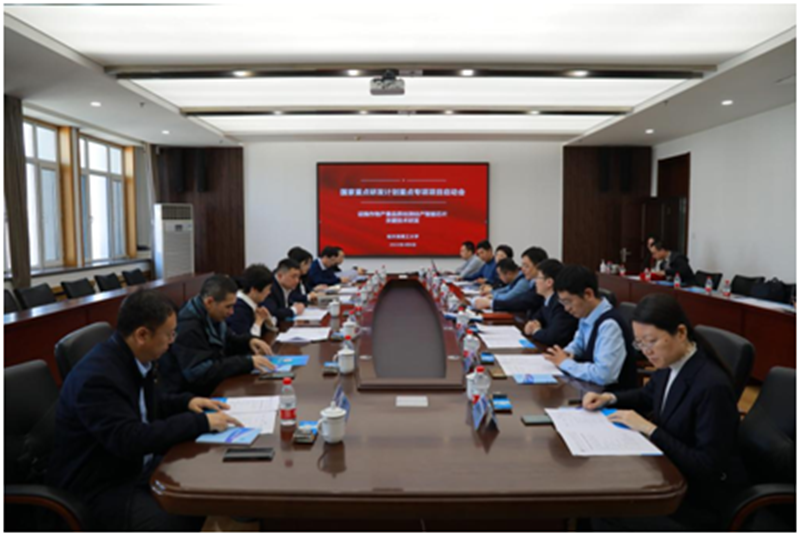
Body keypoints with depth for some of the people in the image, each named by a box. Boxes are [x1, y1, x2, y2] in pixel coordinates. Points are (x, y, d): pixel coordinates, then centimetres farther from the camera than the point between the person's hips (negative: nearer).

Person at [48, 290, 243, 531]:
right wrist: (200, 422, -27)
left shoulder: (135, 358, -1)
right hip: (98, 489, -8)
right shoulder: (97, 377, -27)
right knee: (178, 524, -26)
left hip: (136, 467, 8)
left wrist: (188, 402, -1)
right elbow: (130, 440, -33)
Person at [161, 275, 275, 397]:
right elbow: (201, 373, -30)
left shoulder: (211, 317, 2)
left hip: (216, 386, 9)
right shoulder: (187, 327, -25)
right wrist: (247, 362, -28)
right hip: (193, 396, -8)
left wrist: (249, 340, -2)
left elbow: (227, 342, 19)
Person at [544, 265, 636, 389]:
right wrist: (567, 353, -1)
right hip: (592, 386, 8)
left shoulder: (609, 325, -25)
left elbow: (602, 375, -32)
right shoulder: (587, 315, 1)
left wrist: (565, 363, -19)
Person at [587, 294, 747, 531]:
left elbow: (707, 466, -25)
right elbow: (647, 396, 18)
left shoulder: (712, 386, -29)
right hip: (673, 471, 7)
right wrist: (609, 398, -1)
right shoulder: (671, 364, -5)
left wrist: (648, 428, -27)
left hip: (704, 496, -7)